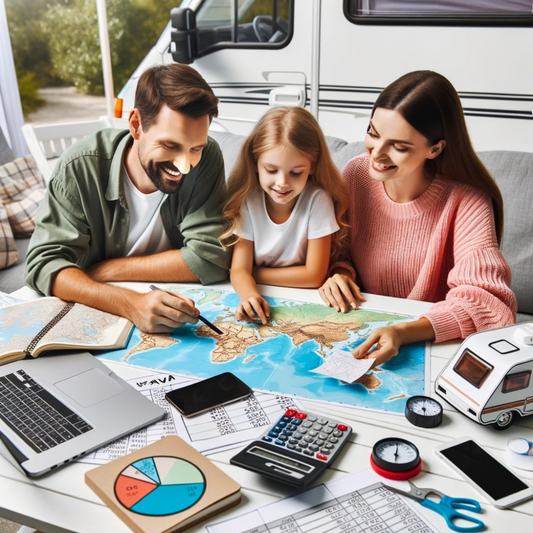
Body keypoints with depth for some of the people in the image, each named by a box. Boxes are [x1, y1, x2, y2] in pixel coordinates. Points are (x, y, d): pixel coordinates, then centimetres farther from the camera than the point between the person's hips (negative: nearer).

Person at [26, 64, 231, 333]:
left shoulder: (207, 158, -14)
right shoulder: (79, 167, -15)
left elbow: (210, 258, -19)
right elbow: (45, 263, -18)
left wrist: (102, 270, -16)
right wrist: (130, 303, -36)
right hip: (96, 318, 1)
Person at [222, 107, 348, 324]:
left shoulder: (318, 200, -14)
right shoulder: (248, 200, -7)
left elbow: (313, 275, -12)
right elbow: (239, 269, -10)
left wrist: (253, 272, -9)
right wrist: (249, 295, -31)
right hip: (261, 301, 2)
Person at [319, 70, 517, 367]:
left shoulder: (466, 203, -18)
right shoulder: (356, 173, -7)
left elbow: (487, 299, -25)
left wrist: (404, 332, -39)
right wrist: (340, 273, -16)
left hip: (430, 343, -3)